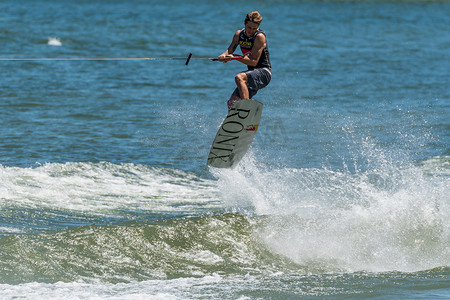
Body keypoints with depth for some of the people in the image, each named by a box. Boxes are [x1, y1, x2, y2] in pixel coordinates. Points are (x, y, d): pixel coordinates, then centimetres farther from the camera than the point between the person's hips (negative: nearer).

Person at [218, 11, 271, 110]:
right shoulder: (239, 34, 5)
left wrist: (234, 57, -24)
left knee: (239, 78, -35)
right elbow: (230, 51, 10)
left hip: (263, 73, -8)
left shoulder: (260, 37, -16)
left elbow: (254, 62, -20)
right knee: (232, 103, 3)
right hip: (253, 73, 8)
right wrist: (224, 56, -14)